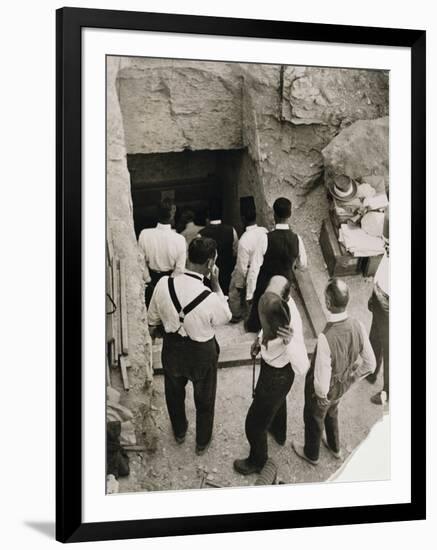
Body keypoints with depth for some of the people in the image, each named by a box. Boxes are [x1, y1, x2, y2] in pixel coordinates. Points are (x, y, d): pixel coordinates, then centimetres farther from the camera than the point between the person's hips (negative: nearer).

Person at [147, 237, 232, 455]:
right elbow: (225, 317, -10)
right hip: (202, 354, -3)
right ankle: (203, 442, 47)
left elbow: (153, 318, -4)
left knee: (174, 392, 31)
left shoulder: (164, 284, -24)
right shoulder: (210, 299, -34)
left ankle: (179, 432, 56)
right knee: (204, 399, 25)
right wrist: (216, 284, -13)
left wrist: (154, 330, 18)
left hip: (172, 349, 3)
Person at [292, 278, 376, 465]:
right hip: (342, 386, 5)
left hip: (324, 390, -5)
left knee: (314, 419, 26)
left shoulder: (326, 338, -44)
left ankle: (311, 455, 55)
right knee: (332, 413, 36)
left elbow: (322, 382, -34)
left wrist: (321, 395, -12)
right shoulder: (358, 327, -25)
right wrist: (351, 377, 4)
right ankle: (335, 448, 61)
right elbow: (370, 364, -12)